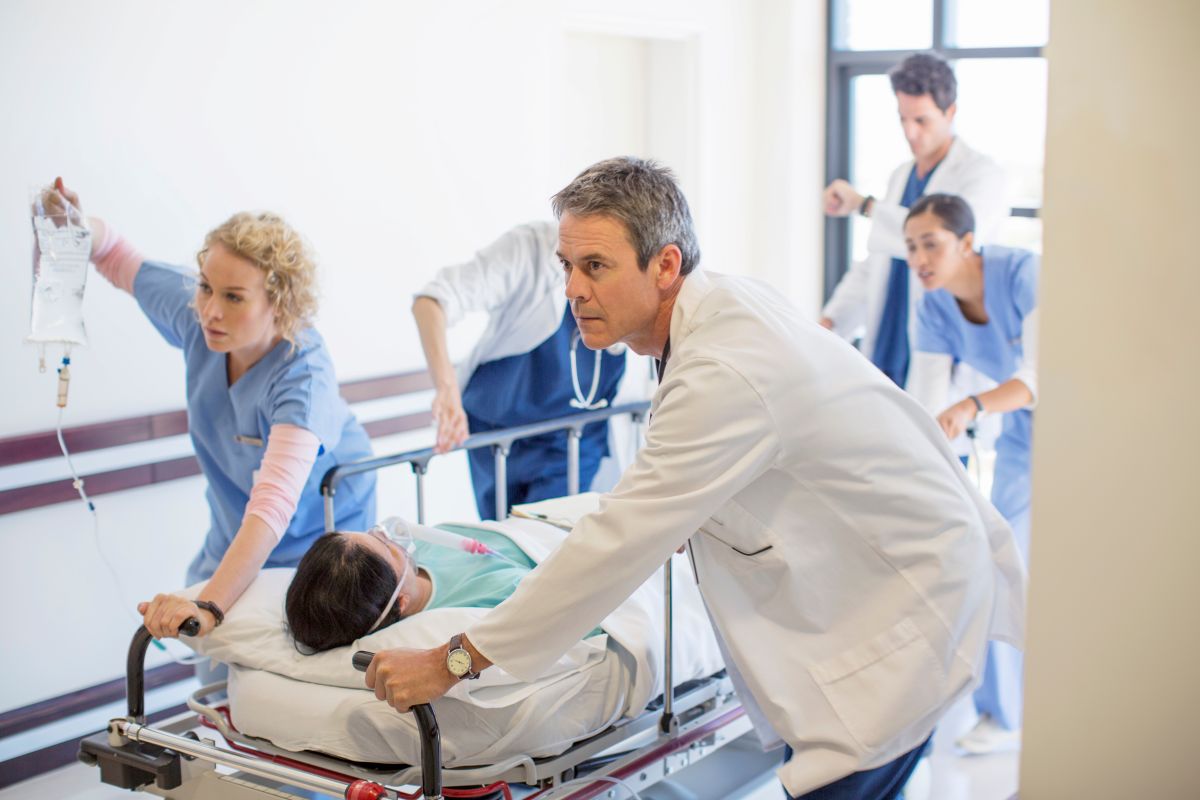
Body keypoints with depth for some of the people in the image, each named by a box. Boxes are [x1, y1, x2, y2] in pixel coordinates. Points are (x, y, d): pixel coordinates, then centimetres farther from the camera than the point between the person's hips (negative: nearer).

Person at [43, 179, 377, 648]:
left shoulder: (303, 376, -37)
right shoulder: (195, 313, -19)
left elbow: (274, 506, -51)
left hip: (315, 537, -5)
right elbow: (118, 258, 2)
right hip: (236, 534, 6)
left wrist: (209, 606, -63)